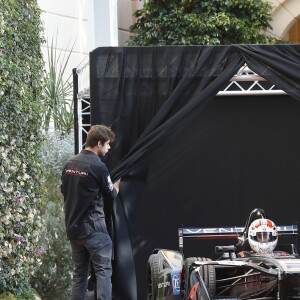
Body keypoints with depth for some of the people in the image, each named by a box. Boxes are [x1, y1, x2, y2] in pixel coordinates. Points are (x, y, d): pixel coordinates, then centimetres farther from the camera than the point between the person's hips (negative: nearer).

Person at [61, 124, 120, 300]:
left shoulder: (69, 164, 7)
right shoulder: (98, 167, -14)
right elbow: (111, 195, -1)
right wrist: (117, 185, 19)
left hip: (73, 227, 7)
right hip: (93, 228, -7)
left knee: (79, 272, 10)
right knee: (104, 271, -4)